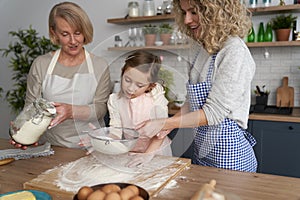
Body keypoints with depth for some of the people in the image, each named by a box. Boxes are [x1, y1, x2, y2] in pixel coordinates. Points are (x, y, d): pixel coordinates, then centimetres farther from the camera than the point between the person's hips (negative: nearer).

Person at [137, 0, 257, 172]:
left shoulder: (235, 51, -19)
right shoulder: (201, 47, 6)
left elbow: (214, 112, -22)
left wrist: (164, 124, -21)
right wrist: (168, 125, -2)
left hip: (229, 154, -7)